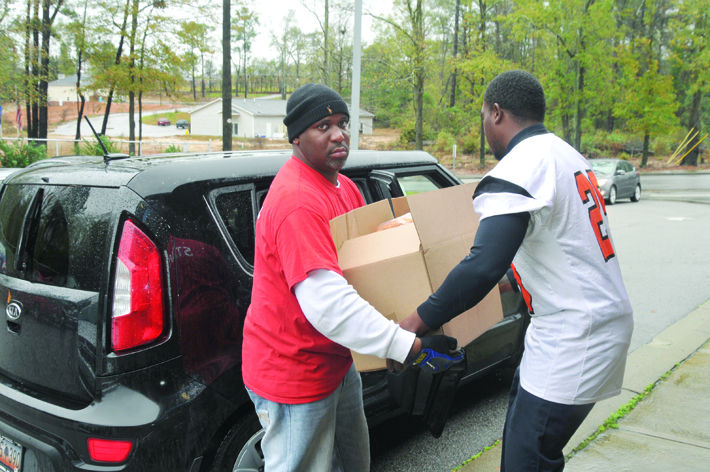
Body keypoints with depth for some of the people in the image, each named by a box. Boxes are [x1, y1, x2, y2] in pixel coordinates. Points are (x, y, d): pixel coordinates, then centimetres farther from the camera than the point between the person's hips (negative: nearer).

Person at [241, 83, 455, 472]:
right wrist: (410, 345, -34)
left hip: (335, 362, 10)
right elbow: (326, 302, -34)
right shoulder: (296, 201, -27)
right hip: (293, 374, -10)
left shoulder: (342, 186, 8)